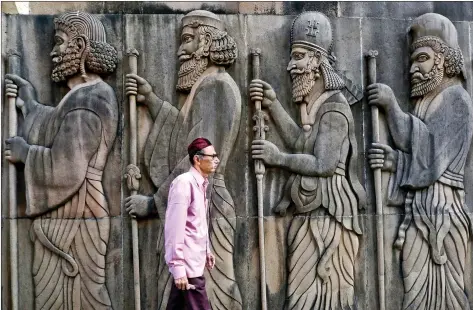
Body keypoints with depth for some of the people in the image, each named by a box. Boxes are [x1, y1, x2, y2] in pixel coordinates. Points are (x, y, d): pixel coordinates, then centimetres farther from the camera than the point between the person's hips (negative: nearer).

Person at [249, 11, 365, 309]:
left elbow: (324, 165, -19)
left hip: (329, 213, -9)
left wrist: (277, 157, -10)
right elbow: (300, 142, 0)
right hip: (309, 213, 9)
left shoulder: (333, 108, -12)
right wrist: (272, 104, -3)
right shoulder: (313, 104, 16)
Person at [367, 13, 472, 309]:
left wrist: (392, 107, -11)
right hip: (416, 211, 7)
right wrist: (394, 160, -10)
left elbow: (431, 154, -14)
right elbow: (417, 159, 12)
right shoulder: (424, 102, 19)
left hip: (442, 209, -7)